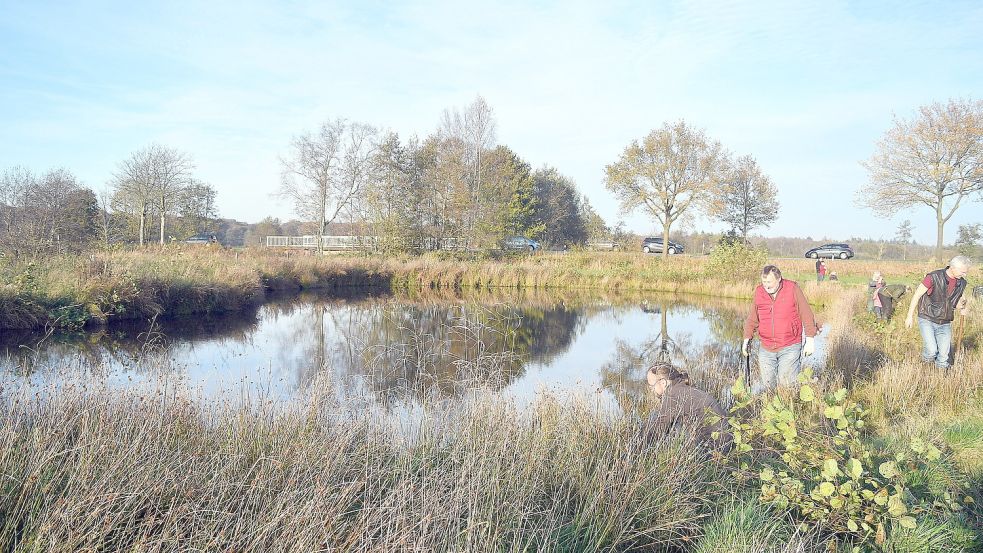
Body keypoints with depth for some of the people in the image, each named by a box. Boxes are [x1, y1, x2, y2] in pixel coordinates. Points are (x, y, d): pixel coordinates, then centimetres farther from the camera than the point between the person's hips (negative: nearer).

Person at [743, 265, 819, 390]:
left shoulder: (792, 289, -7)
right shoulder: (759, 292, 3)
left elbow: (806, 315, -3)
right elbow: (752, 319, 12)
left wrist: (810, 340, -3)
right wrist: (747, 339, 4)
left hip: (790, 348, -4)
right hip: (766, 349, 4)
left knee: (787, 385, -6)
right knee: (768, 385, 8)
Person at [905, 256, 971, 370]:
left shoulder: (961, 283, 0)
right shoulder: (934, 277, -18)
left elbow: (956, 301, 17)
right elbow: (917, 295, -10)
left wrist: (962, 307, -8)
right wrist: (910, 316, -8)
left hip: (945, 324, 5)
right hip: (927, 320, -5)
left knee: (944, 355, 4)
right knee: (932, 351, -16)